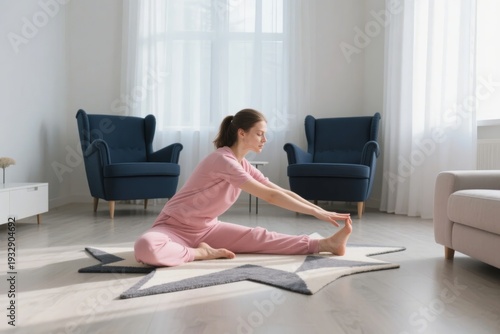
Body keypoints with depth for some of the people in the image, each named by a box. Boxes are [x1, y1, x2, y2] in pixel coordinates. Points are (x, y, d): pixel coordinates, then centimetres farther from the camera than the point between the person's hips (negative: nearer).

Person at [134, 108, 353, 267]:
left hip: (207, 228, 7)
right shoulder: (224, 160, -26)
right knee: (145, 248, -39)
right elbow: (270, 196, -28)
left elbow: (283, 192, 1)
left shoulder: (243, 165, 2)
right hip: (174, 227, -6)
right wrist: (316, 212, -25)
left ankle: (326, 243, -16)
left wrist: (321, 211, -7)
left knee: (258, 237, -13)